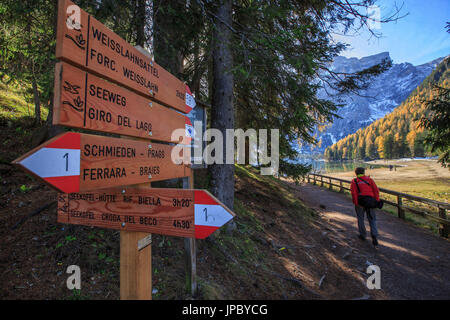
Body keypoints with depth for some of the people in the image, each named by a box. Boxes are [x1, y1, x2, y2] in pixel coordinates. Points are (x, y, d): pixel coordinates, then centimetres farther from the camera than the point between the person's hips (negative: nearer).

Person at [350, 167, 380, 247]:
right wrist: (377, 201, 1)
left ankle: (362, 235, 25)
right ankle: (374, 236, -3)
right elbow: (376, 190, -2)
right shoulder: (369, 179, 7)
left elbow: (354, 193, -14)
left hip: (360, 202, -2)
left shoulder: (354, 181, -1)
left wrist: (356, 203, -12)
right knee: (372, 220, 10)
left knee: (360, 219, 15)